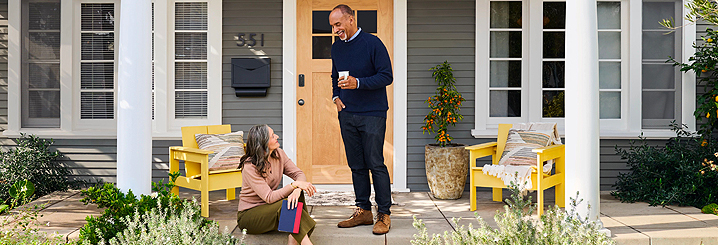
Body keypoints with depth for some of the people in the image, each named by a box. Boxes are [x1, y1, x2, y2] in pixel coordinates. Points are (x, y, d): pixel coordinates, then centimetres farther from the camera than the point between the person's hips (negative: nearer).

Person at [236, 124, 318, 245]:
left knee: (298, 193, -22)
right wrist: (294, 185, -34)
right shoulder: (250, 167, -23)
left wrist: (297, 190, -30)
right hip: (248, 215, -6)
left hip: (269, 207, 6)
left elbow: (299, 174, -7)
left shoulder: (279, 154, -3)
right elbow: (269, 198, -27)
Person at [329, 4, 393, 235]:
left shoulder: (372, 43, -8)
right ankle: (363, 211, 19)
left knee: (375, 164, -5)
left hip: (372, 114, -6)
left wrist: (358, 83, -20)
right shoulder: (336, 47, 12)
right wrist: (336, 96, 8)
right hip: (347, 115, 6)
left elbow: (386, 76, -11)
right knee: (356, 165, 10)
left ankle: (384, 215, 3)